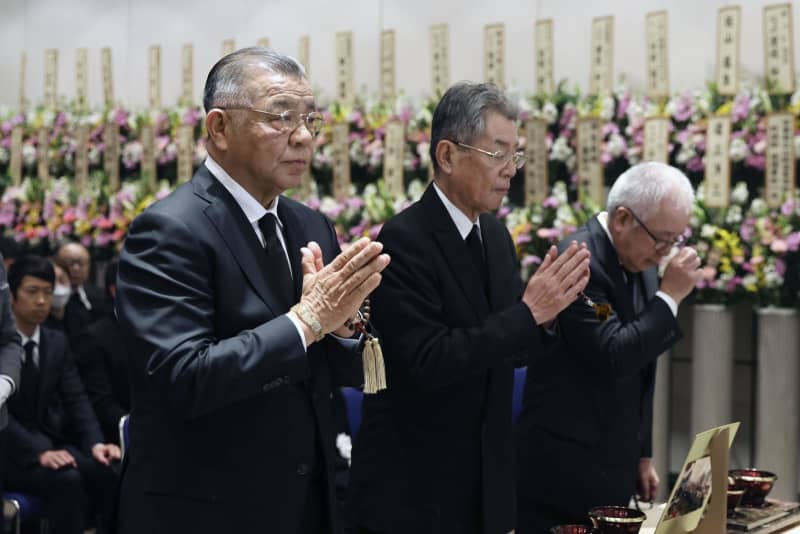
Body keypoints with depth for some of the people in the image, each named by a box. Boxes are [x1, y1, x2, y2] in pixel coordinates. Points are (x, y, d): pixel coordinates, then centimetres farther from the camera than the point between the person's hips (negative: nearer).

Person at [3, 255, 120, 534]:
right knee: (66, 479, -33)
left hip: (54, 444, 5)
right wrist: (39, 452, -29)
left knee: (112, 472, -23)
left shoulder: (57, 342, 11)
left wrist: (95, 442, -15)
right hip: (13, 452, -5)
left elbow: (76, 400, 4)